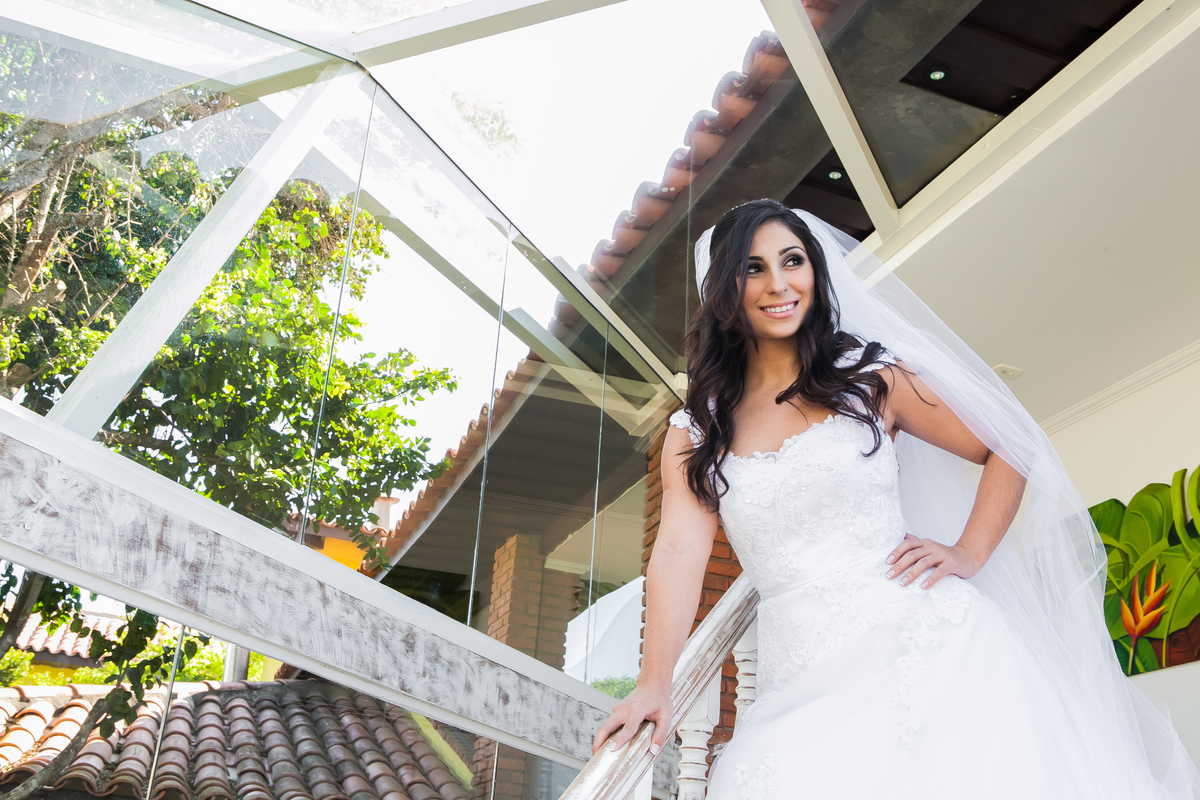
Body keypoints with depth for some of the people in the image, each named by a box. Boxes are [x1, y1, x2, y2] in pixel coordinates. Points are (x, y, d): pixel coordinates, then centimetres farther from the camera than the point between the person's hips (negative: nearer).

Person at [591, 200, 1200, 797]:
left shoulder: (872, 378, 7)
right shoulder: (694, 431, 10)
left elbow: (1008, 450, 13)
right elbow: (680, 550, -3)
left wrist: (968, 554, 0)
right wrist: (654, 685, -13)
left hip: (923, 639, -1)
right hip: (803, 681, 1)